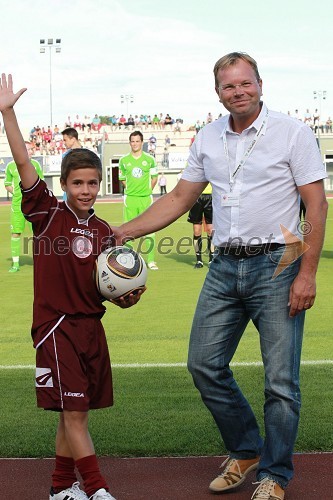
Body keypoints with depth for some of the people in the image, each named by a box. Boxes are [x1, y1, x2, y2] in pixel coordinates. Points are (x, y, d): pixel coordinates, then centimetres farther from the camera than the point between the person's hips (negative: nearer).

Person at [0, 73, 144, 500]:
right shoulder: (46, 213, -5)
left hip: (91, 327, 5)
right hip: (56, 325, -5)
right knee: (73, 413, -5)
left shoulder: (104, 232, 8)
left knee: (74, 414, 13)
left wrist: (126, 296, -8)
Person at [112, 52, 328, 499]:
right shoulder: (208, 139, 10)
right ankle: (246, 451, 28)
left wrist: (307, 274, -14)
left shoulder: (292, 132, -5)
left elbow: (317, 204, -7)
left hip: (277, 265, -5)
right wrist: (126, 231, 8)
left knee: (281, 379, 0)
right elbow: (179, 198, 17)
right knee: (205, 365, 8)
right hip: (225, 266, 5)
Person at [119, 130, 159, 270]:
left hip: (146, 198, 0)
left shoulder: (150, 159, 4)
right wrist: (132, 190, 7)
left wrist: (147, 190, 6)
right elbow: (122, 179, 14)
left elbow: (154, 177, 13)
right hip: (129, 198, 0)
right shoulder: (124, 160, 5)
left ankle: (151, 260, 4)